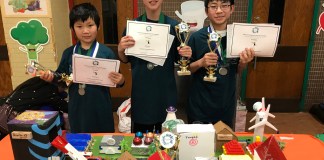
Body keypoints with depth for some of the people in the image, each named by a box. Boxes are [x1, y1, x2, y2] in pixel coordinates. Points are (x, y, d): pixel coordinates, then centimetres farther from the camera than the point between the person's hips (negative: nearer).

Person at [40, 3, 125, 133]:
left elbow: (116, 79, -4)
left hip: (100, 108, -3)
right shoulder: (68, 53, 2)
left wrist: (120, 81, -26)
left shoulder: (106, 52, -9)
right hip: (77, 108, 3)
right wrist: (51, 77, -9)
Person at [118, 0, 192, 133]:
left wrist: (186, 55, -13)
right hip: (141, 90, 0)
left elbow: (178, 58, 7)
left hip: (165, 89, 0)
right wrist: (120, 49, -13)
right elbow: (125, 60, 7)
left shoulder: (174, 25, -1)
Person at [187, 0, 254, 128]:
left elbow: (237, 70, 8)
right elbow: (187, 69, -3)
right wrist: (200, 62, -22)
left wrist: (244, 62, -13)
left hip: (227, 102, 3)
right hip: (200, 104, -2)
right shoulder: (197, 37, -12)